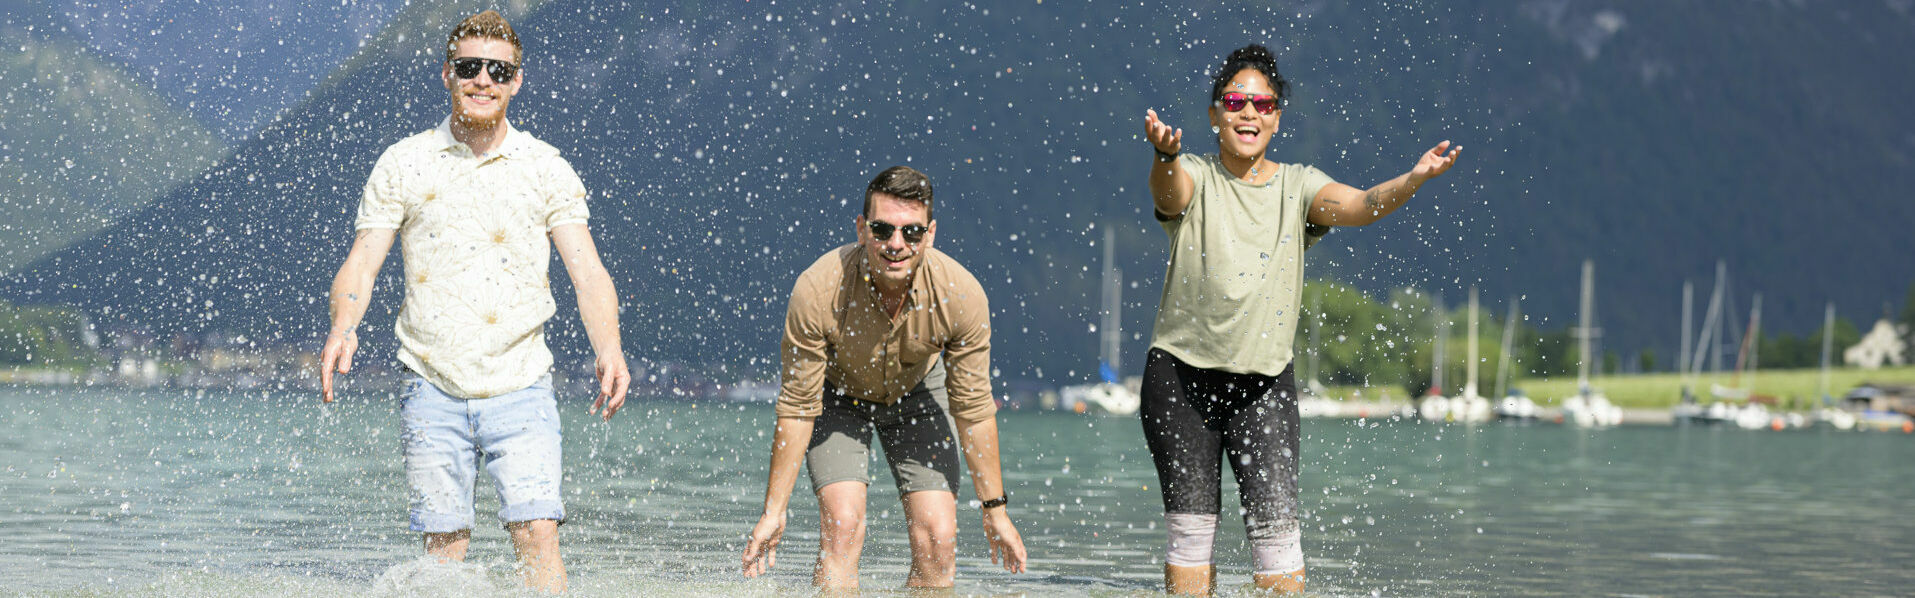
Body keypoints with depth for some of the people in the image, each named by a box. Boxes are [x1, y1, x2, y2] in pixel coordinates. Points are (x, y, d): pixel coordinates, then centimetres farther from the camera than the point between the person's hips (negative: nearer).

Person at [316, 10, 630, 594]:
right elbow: (361, 264, 2)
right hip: (434, 392, 1)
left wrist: (608, 348, -19)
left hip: (520, 389, 0)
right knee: (444, 547, 1)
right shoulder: (403, 164, 6)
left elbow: (588, 273, 0)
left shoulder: (547, 168, 5)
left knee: (538, 538, -13)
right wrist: (343, 327, -20)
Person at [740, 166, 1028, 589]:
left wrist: (995, 511, -12)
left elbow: (974, 410, -17)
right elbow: (798, 408, -24)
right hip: (838, 391, -2)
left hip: (917, 391, 2)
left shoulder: (961, 295, -31)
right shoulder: (817, 290, -36)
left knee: (938, 542, -10)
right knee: (842, 526, -21)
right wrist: (773, 513, -22)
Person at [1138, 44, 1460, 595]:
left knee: (1276, 522, -10)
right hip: (1181, 370, -1)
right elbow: (1170, 192, -25)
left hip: (1265, 382, 1)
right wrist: (1165, 156, -50)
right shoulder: (1194, 179, -1)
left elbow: (1358, 206, -14)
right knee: (1190, 522, 0)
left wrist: (1413, 180, -35)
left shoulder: (1297, 186, 4)